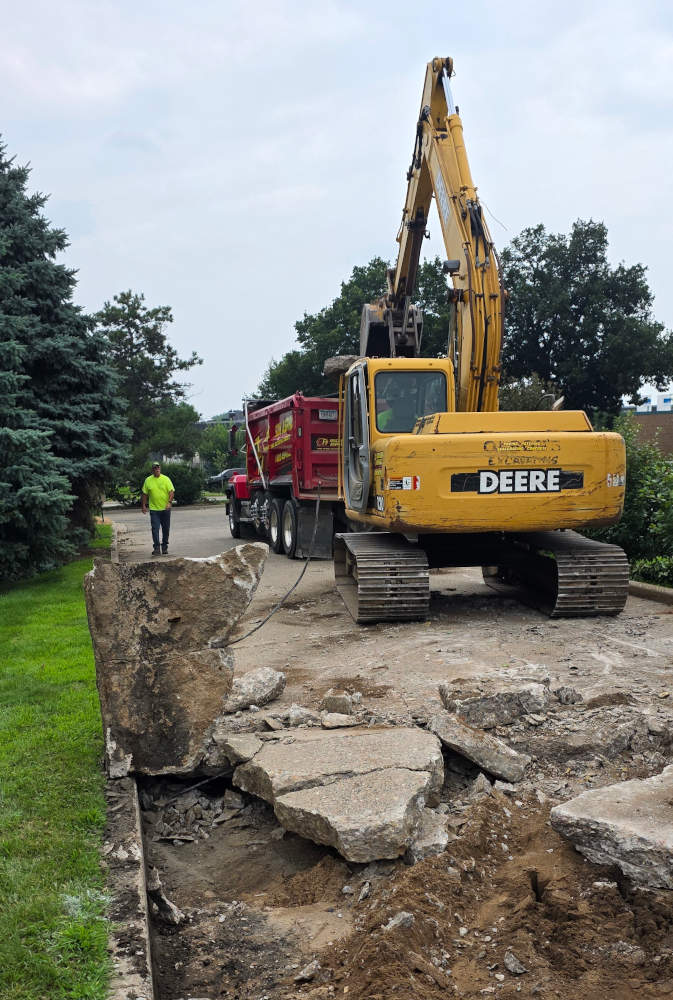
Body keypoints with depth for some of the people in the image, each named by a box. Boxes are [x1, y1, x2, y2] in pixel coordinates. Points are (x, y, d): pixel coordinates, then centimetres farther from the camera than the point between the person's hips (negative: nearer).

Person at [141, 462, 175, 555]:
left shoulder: (166, 479, 0)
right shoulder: (148, 480, 4)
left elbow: (171, 491, -4)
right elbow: (145, 494, 10)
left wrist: (169, 502, -18)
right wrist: (144, 505, 4)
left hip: (165, 509, 0)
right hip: (154, 509, 0)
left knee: (166, 529, 8)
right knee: (155, 529, -6)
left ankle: (164, 547, 21)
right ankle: (156, 548, -6)